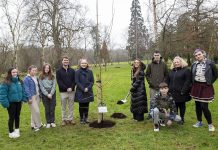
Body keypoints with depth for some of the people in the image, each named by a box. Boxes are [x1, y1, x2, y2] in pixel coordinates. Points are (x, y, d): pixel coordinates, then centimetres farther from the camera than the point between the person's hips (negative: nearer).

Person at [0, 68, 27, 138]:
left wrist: (24, 98, 7)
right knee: (12, 117, 4)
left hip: (19, 102, 6)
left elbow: (23, 91, 12)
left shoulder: (19, 81, 3)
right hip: (11, 103, -6)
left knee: (17, 116, 18)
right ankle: (11, 132, 19)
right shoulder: (6, 83, -18)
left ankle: (17, 129, 36)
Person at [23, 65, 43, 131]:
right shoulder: (26, 78, -10)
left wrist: (39, 95, 13)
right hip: (32, 96, -7)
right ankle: (38, 125, 8)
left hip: (37, 96, 7)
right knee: (36, 111, -6)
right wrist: (29, 98, -17)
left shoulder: (36, 77, 11)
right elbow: (26, 89, -14)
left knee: (35, 111, 13)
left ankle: (33, 125, 25)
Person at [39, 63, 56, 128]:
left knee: (52, 108, 2)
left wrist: (51, 94, -10)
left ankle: (52, 122, 14)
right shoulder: (41, 77, 1)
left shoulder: (52, 76, 4)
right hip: (44, 94, -1)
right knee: (47, 109, 5)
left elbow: (54, 85, 0)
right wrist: (47, 94, -9)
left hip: (52, 94, 1)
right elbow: (41, 87, -3)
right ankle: (48, 122, 14)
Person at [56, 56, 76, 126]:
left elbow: (74, 80, 5)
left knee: (71, 106, 8)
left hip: (72, 91, 2)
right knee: (63, 107, 6)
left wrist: (71, 88, -11)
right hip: (63, 92, -2)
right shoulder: (59, 71, 1)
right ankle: (64, 119, 17)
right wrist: (66, 88, -15)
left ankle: (70, 119, 19)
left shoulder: (72, 70, 8)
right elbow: (59, 82, -7)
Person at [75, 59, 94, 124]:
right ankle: (81, 119, 16)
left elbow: (92, 81, 2)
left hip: (88, 92, 2)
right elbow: (77, 82, -7)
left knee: (86, 105, 9)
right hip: (80, 92, -2)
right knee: (81, 106, 5)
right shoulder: (77, 72, -4)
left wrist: (88, 88, -12)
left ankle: (86, 118, 21)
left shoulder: (90, 71, 3)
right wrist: (83, 89, -14)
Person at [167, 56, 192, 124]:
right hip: (172, 93, 5)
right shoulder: (171, 71, 14)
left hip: (181, 93, -4)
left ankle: (182, 119, 23)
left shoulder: (186, 70, -6)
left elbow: (188, 81, -13)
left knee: (182, 106, 10)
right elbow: (168, 81, 15)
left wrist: (183, 91, -18)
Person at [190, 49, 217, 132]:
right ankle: (199, 122, 28)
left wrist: (209, 83, -2)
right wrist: (193, 85, 8)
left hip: (206, 87, -4)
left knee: (204, 106, -6)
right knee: (197, 105, 12)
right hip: (196, 87, 5)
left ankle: (210, 124, 14)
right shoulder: (194, 65, 3)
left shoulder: (210, 64, -9)